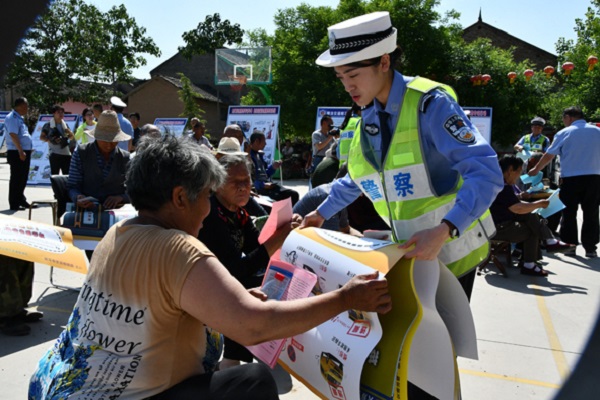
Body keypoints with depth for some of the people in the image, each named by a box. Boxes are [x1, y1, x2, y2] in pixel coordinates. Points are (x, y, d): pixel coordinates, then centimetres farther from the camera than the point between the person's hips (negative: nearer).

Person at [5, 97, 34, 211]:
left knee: (23, 178, 16)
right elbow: (13, 135, -23)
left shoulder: (19, 118, 17)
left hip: (24, 152, 10)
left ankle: (21, 200, 27)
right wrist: (21, 151, -27)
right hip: (16, 153, -10)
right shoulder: (12, 118, -13)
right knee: (16, 179, -3)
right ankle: (14, 204, 4)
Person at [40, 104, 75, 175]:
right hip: (55, 154, -5)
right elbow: (41, 137, -2)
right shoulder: (48, 125, 1)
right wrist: (50, 140, -19)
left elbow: (72, 137, 19)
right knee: (55, 175, -3)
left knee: (67, 175, 6)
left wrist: (68, 131, -1)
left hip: (66, 153, 5)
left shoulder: (65, 125, 15)